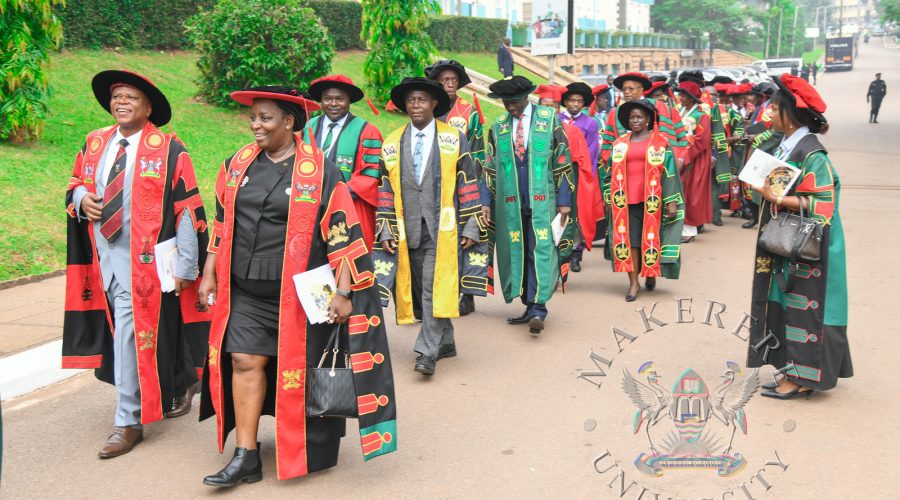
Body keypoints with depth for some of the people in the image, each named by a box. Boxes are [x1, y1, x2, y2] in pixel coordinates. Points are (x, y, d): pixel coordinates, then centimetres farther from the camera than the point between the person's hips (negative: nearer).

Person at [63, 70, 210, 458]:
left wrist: (186, 266, -12)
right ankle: (178, 385, 38)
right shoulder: (94, 144, 9)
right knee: (123, 335, 15)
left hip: (144, 262, -6)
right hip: (103, 257, 6)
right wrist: (82, 198, -2)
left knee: (130, 336, -8)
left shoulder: (168, 150, -7)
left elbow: (188, 210, -9)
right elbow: (75, 184, 23)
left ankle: (129, 423, 5)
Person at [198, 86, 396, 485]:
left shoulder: (319, 171, -9)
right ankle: (245, 456, 9)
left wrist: (342, 293, -12)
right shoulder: (238, 164, 6)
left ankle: (310, 450, 26)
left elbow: (343, 234, -9)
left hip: (298, 295, -4)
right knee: (245, 362, 0)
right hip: (245, 292, 4)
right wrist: (209, 273, 13)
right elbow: (220, 223, 15)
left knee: (298, 370, 6)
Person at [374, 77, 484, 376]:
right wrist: (385, 229, 4)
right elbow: (386, 189, 10)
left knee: (435, 289, -11)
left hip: (443, 228, -3)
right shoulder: (392, 144, 10)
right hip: (408, 231, 4)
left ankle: (428, 352, -8)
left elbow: (468, 183, 3)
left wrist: (471, 225, -2)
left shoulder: (454, 138, 4)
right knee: (418, 289, 10)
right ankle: (445, 343, 25)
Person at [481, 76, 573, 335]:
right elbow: (490, 167, 12)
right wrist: (486, 201, 4)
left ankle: (538, 309, -10)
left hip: (542, 199, -3)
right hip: (510, 202, 3)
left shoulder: (549, 119, 3)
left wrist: (564, 200, -3)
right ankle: (531, 306, 15)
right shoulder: (498, 126, 11)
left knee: (541, 251, -10)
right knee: (516, 252, 5)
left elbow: (562, 161, 2)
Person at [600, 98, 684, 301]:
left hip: (651, 200, -2)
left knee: (651, 238, 4)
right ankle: (633, 283, 2)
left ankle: (651, 274, 26)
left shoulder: (660, 143, 2)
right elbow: (613, 173, 17)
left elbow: (669, 172, -1)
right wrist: (611, 197, 11)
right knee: (629, 239, -2)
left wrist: (672, 201, -7)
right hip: (626, 199, 2)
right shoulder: (620, 144, 12)